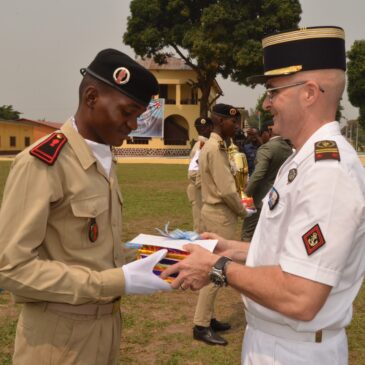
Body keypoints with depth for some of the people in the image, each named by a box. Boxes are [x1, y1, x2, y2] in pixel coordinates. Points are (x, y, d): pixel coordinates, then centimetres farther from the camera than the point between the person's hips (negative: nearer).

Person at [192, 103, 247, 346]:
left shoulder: (213, 146, 13)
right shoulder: (216, 148, -18)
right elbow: (227, 190, -22)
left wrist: (238, 208, 8)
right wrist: (243, 211, -8)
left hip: (215, 212, 10)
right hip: (220, 215, -10)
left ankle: (209, 318, 25)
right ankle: (201, 325, 5)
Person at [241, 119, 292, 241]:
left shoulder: (266, 148, -16)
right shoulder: (288, 149, 8)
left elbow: (257, 175, -21)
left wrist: (246, 194, -10)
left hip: (262, 200, -8)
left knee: (247, 235, 1)